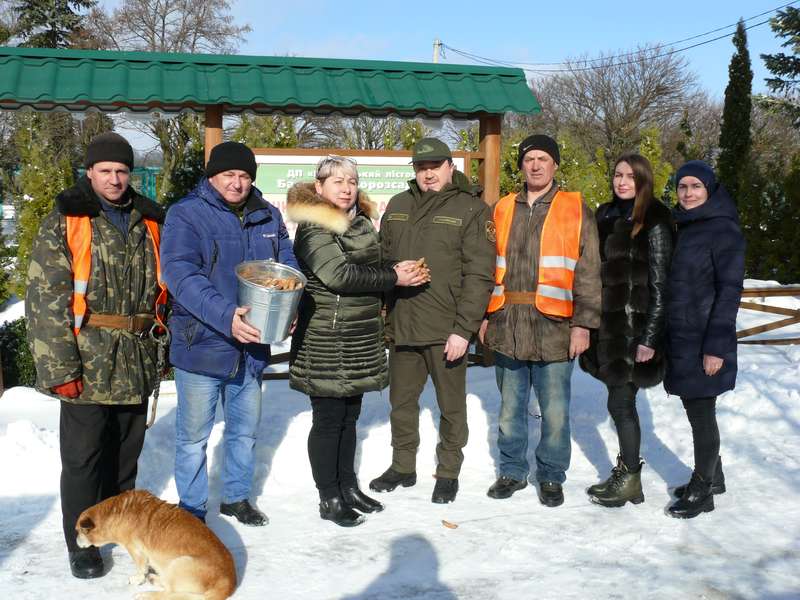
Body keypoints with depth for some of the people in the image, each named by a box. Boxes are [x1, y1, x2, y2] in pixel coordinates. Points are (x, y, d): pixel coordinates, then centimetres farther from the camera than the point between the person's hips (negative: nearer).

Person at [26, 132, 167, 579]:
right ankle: (82, 545, 17)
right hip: (88, 362, -4)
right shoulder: (65, 222, -5)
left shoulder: (149, 220, 9)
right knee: (83, 457, 3)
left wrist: (159, 340, 15)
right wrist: (59, 367, -17)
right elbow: (46, 299, -11)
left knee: (126, 453, 17)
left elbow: (162, 285, 19)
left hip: (137, 361, 5)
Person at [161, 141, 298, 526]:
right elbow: (181, 274, -23)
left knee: (245, 429, 19)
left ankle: (237, 497, 39)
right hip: (201, 345, -5)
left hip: (251, 345, 5)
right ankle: (192, 510, 25)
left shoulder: (268, 216, 6)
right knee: (194, 436, 7)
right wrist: (225, 316, -35)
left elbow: (287, 262, 11)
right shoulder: (186, 215, -12)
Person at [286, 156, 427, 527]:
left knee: (349, 416, 16)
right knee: (328, 419, 1)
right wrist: (393, 278, -17)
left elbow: (373, 268, 21)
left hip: (361, 338, 7)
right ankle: (329, 499, 12)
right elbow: (338, 274, -22)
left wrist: (403, 273, 0)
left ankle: (348, 486, 28)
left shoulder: (361, 223, 13)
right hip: (326, 339, -7)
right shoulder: (313, 226, -11)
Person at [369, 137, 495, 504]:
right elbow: (382, 262, 16)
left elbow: (479, 276, -12)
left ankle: (448, 473, 25)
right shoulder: (398, 206, 11)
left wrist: (464, 329, -17)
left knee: (451, 406, 9)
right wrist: (380, 316, 11)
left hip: (447, 330, -5)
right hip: (401, 326, 5)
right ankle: (402, 467, 33)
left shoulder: (471, 209, -6)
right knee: (401, 401, 16)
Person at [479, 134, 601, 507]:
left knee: (555, 411, 4)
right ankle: (512, 471, 28)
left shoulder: (575, 210, 2)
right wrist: (484, 316, 11)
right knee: (510, 407, 14)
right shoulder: (503, 209, 13)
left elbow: (588, 272, -2)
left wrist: (583, 324, -9)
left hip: (553, 329, -3)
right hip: (507, 328, 3)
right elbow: (488, 268, 17)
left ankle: (551, 476, 22)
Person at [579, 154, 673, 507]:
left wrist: (649, 338, -16)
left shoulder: (653, 225, -9)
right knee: (621, 402, 11)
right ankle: (625, 470, 22)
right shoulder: (606, 216, 12)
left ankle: (631, 480, 10)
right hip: (608, 326, 6)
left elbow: (659, 286, -12)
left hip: (634, 327, -6)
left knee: (621, 403, -3)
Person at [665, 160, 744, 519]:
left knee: (701, 413, 1)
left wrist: (716, 346, -18)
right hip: (680, 338, 7)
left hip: (703, 341, -7)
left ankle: (702, 491, 13)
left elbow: (729, 289, -14)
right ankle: (713, 477, 31)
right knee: (697, 410, 16)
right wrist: (663, 337, 14)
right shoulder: (684, 227, 12)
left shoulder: (723, 230, -10)